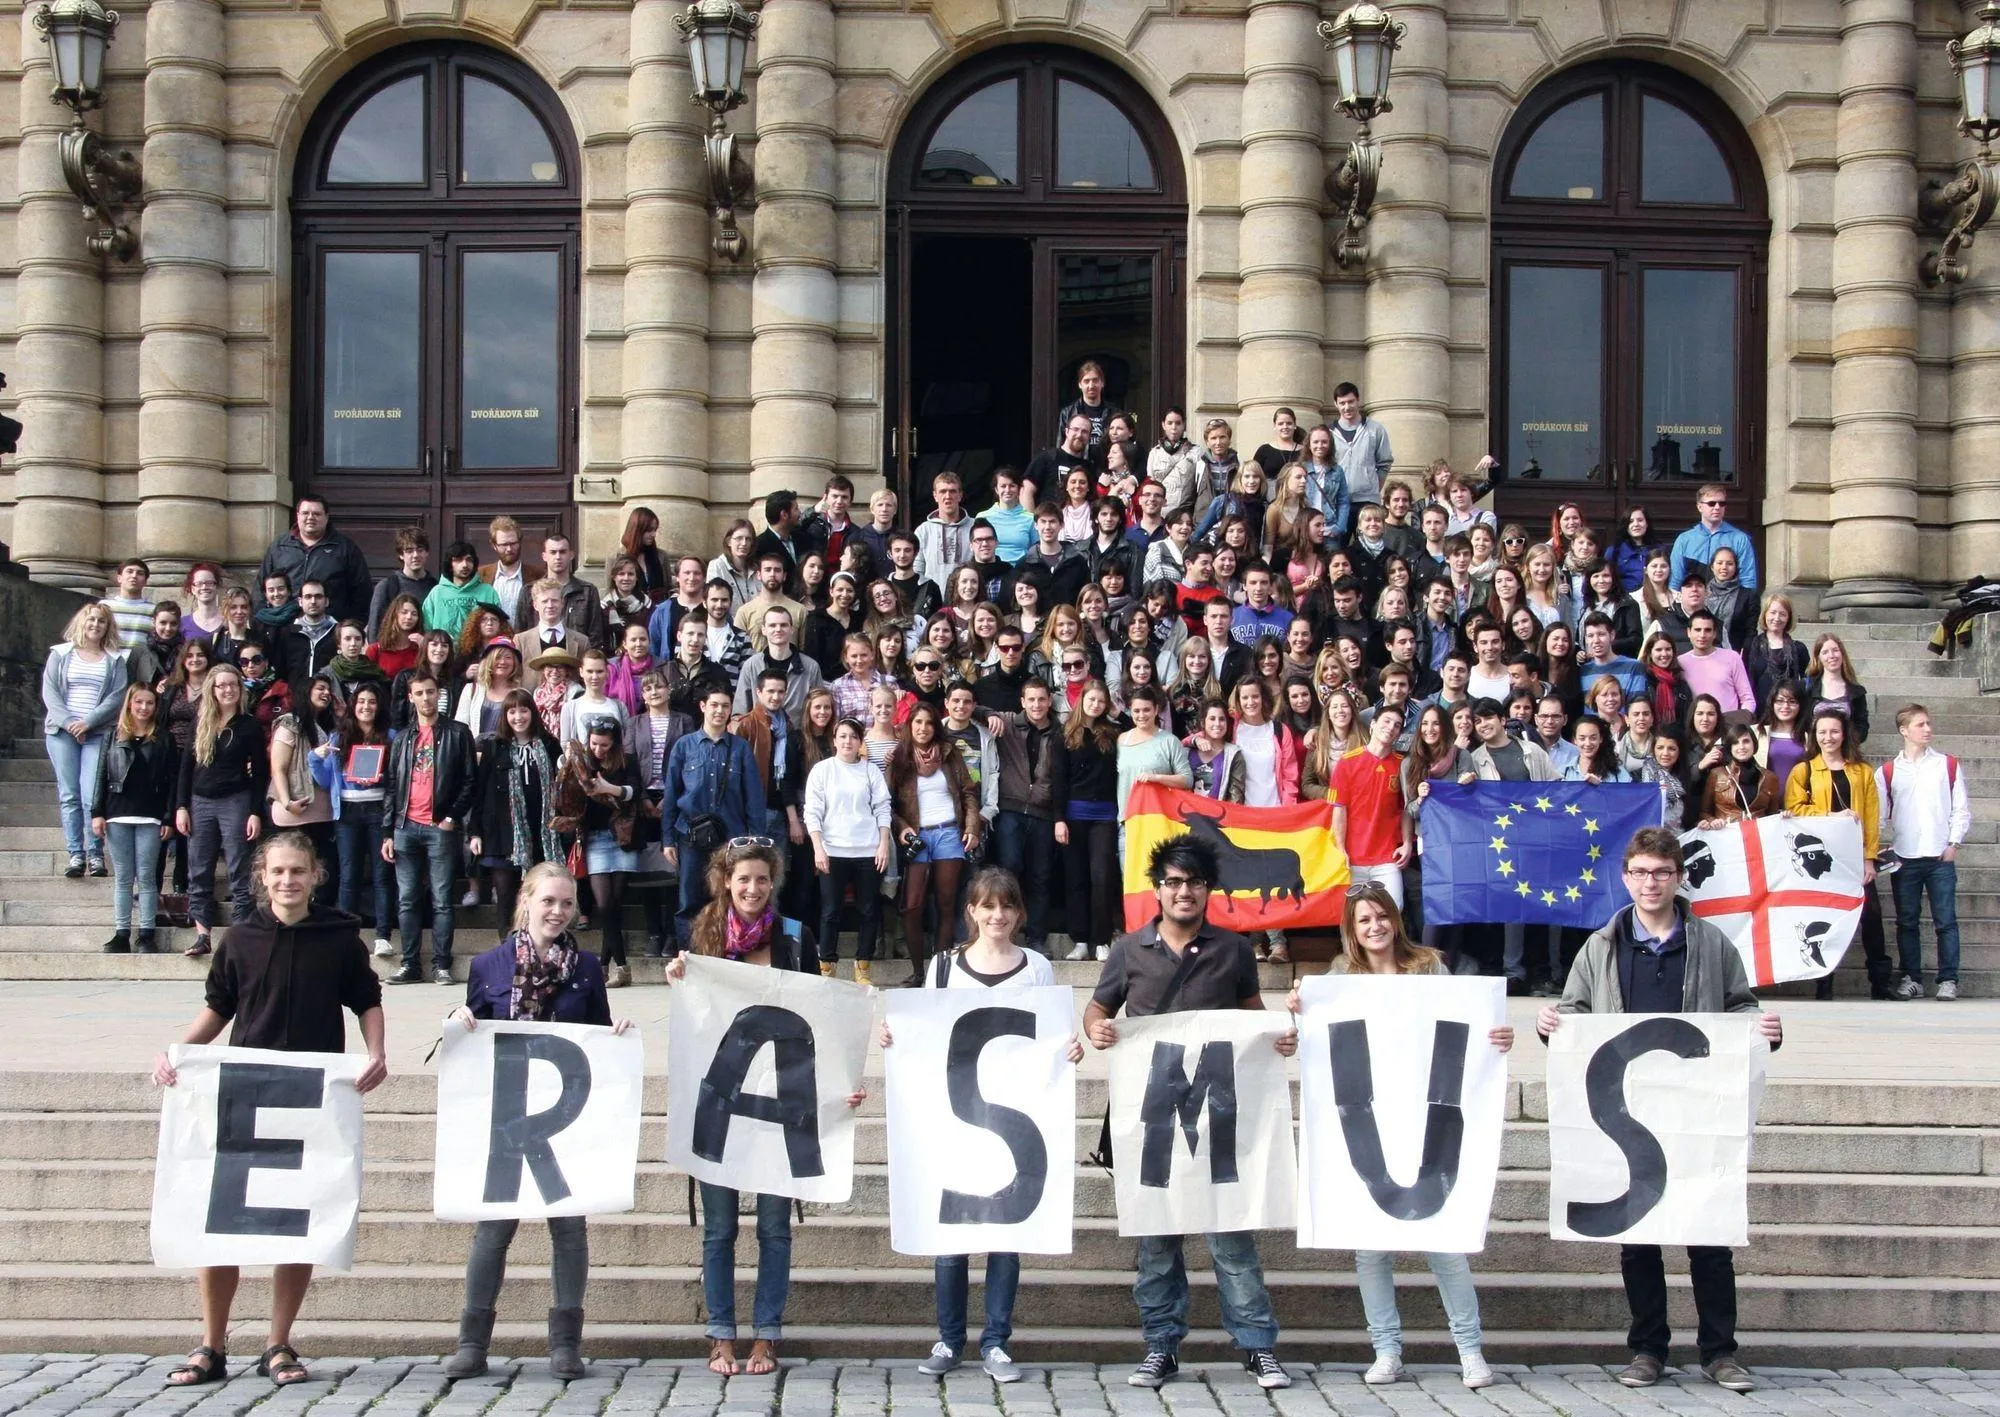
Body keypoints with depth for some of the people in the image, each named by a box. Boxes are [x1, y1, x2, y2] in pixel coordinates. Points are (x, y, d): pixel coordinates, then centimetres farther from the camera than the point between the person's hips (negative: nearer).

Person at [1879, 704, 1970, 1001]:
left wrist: (1953, 843, -4)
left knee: (1946, 920, -3)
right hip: (1904, 859, 1)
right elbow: (1878, 815, 7)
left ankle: (1948, 980, 2)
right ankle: (1911, 979, 11)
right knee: (1907, 922, 5)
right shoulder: (1887, 772, 6)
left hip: (1941, 857, -1)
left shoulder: (1948, 765, 6)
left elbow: (1961, 809, 5)